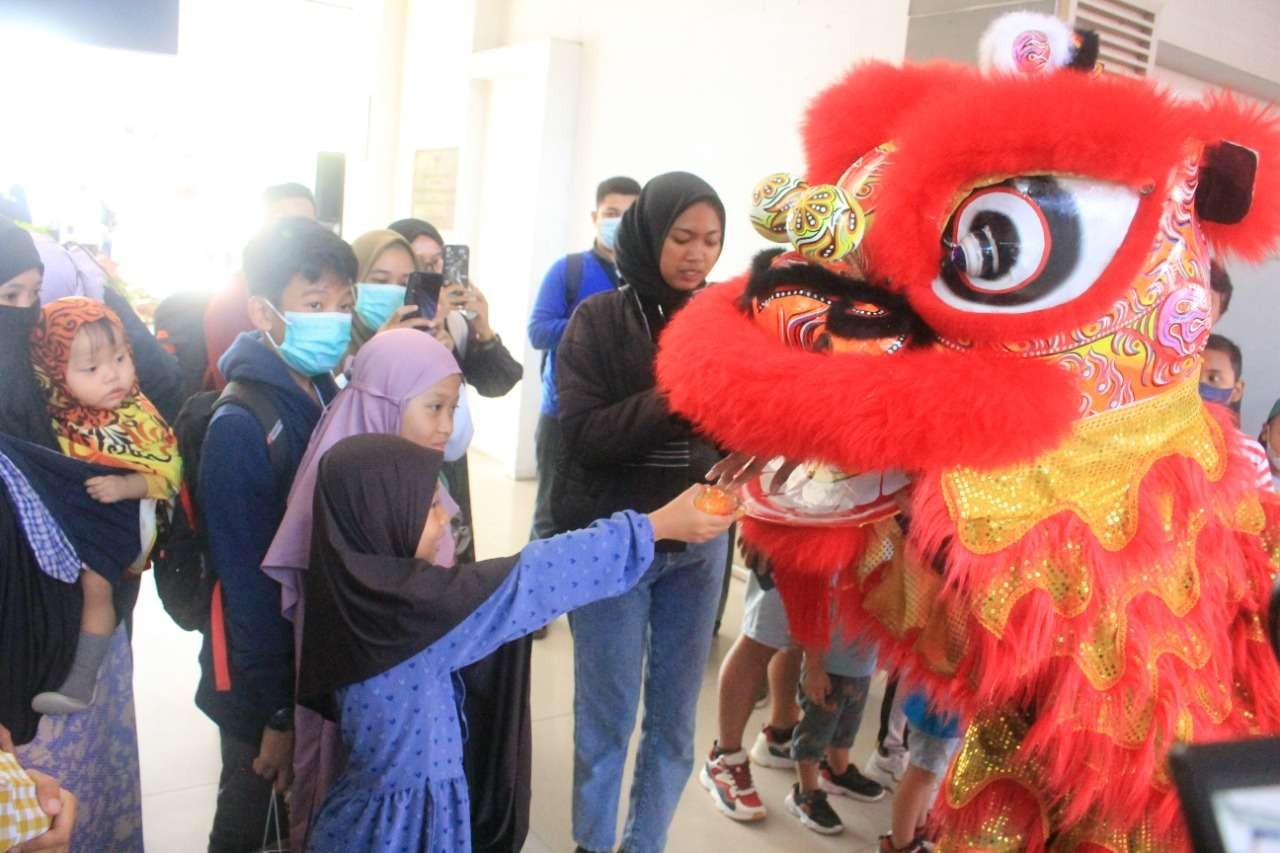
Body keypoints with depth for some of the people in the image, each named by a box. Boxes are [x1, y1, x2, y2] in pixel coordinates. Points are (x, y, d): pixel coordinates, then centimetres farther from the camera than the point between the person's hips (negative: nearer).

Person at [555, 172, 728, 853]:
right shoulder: (599, 320, -5)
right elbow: (582, 433, -13)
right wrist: (672, 396, -24)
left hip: (698, 542, 3)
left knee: (674, 719, 12)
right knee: (607, 718, 7)